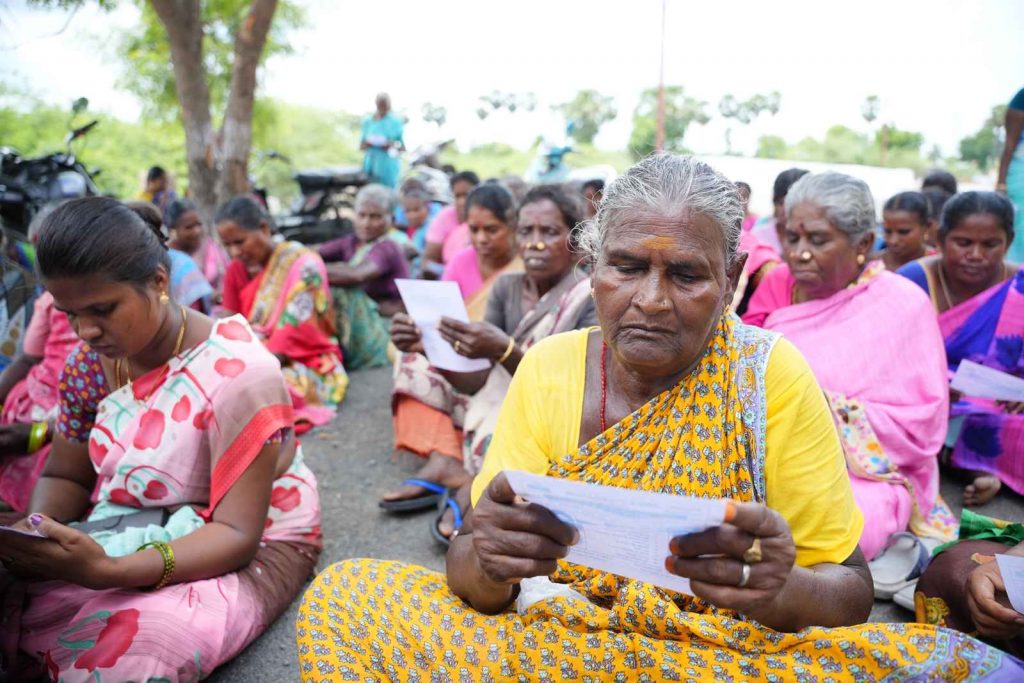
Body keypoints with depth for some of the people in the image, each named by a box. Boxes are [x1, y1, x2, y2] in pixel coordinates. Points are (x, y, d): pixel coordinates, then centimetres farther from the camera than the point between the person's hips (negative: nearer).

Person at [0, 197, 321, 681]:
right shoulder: (90, 361, -3)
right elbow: (65, 478, 7)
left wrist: (106, 571, -37)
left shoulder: (237, 370, -24)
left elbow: (235, 534, -23)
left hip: (250, 547, -5)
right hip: (124, 537, 6)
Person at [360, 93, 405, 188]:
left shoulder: (396, 122, 1)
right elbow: (361, 146, 12)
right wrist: (367, 144, -11)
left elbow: (403, 147, 3)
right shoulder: (368, 121, 8)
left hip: (388, 167, -2)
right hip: (371, 166, 2)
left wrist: (393, 146, -18)